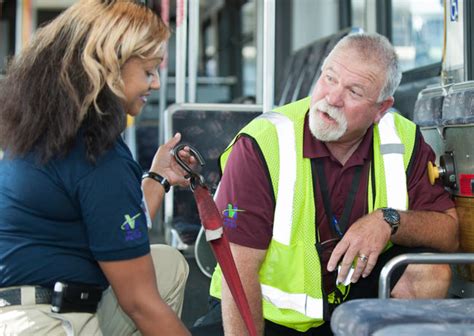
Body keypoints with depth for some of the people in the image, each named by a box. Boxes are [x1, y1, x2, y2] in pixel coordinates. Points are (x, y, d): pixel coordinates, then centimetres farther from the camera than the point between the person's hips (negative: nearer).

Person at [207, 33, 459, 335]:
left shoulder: (402, 139, -7)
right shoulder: (261, 145, -19)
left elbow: (450, 232, -4)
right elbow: (240, 272, -22)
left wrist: (388, 221, -21)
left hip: (352, 295, 3)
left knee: (431, 270, -17)